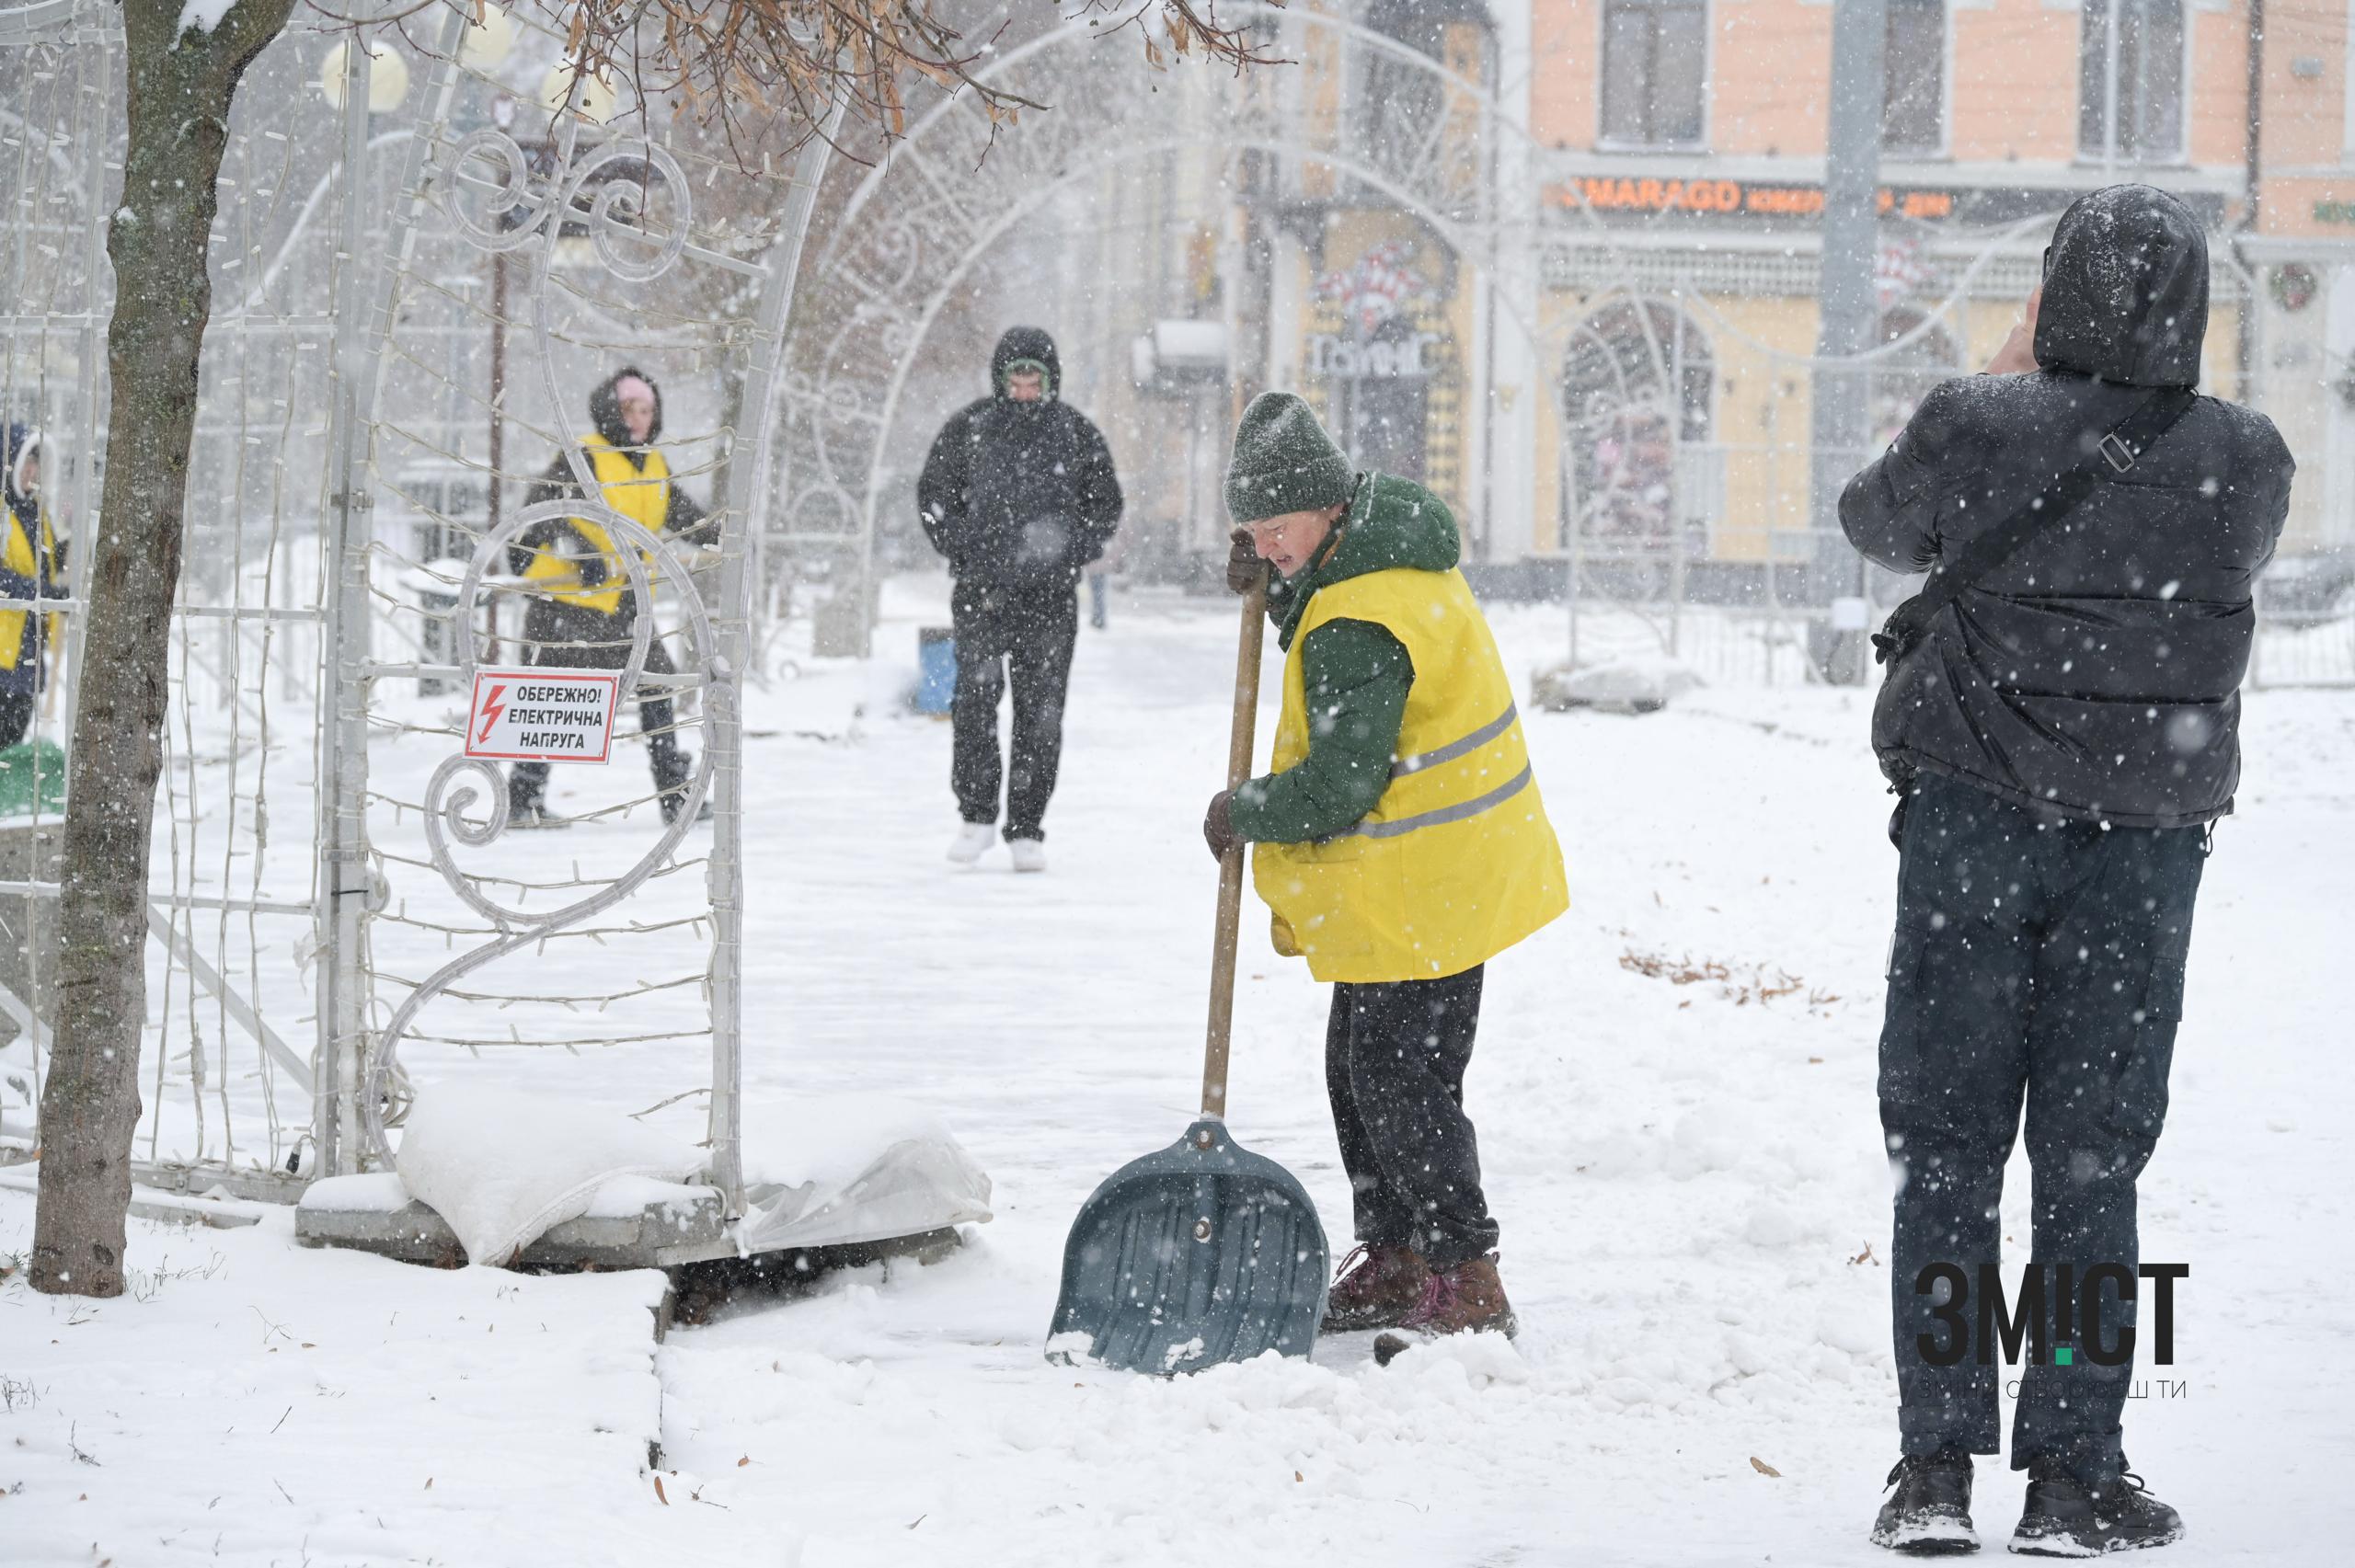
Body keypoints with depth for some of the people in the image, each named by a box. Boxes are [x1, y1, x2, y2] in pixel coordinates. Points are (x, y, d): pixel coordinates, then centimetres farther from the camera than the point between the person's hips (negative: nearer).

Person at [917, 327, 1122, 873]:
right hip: (982, 588, -1)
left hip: (1050, 594, 1)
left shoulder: (1077, 435, 6)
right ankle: (976, 814, 1)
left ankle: (1027, 829, 7)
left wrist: (1070, 555, -3)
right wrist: (965, 553, -3)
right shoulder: (967, 429, 4)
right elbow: (933, 494, 9)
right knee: (975, 696, -11)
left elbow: (1106, 505, 13)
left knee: (1040, 710, 1)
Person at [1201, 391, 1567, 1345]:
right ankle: (1393, 1261, 24)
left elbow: (1336, 789, -25)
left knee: (1401, 1082, -6)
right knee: (1359, 1069, 17)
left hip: (1421, 894, -11)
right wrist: (1277, 585, 7)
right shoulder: (1398, 548, 7)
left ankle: (1464, 1283, -2)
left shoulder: (1358, 629, -25)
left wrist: (1242, 813, -8)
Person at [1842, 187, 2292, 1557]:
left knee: (1947, 1147, 7)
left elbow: (1879, 521, 10)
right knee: (2093, 1159, 7)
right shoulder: (2246, 461, -6)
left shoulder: (1977, 429, -11)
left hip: (1972, 823, -1)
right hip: (2147, 835, 1)